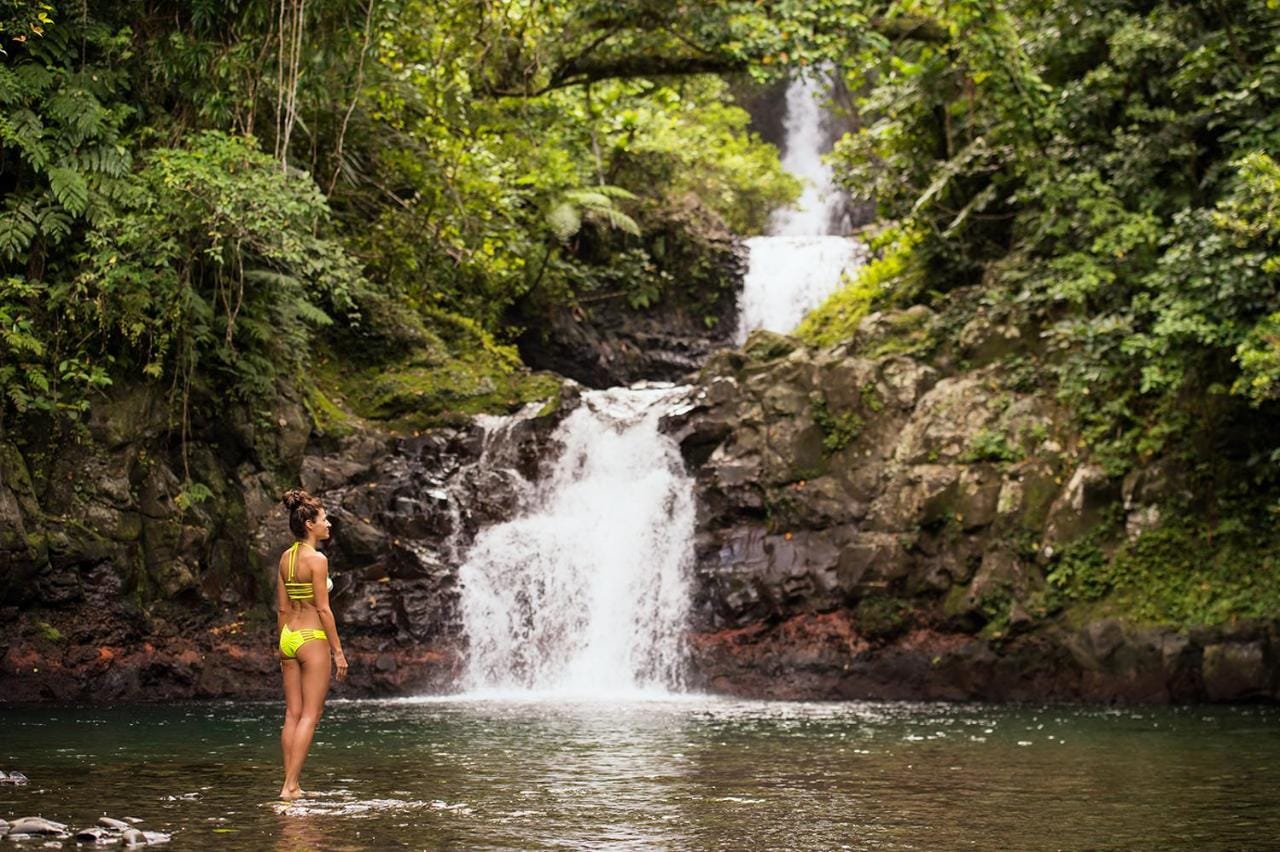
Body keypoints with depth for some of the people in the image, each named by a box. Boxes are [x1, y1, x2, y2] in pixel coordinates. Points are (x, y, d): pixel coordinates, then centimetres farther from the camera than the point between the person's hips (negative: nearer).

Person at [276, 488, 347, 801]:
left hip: (289, 637, 8)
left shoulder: (285, 558, 9)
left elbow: (282, 608, 12)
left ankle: (291, 784, 9)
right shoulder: (316, 559, -13)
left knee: (293, 714, 8)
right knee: (310, 715, -3)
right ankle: (290, 786, -8)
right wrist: (338, 651, -11)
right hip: (313, 639, -8)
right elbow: (323, 608, -15)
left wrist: (283, 647, 18)